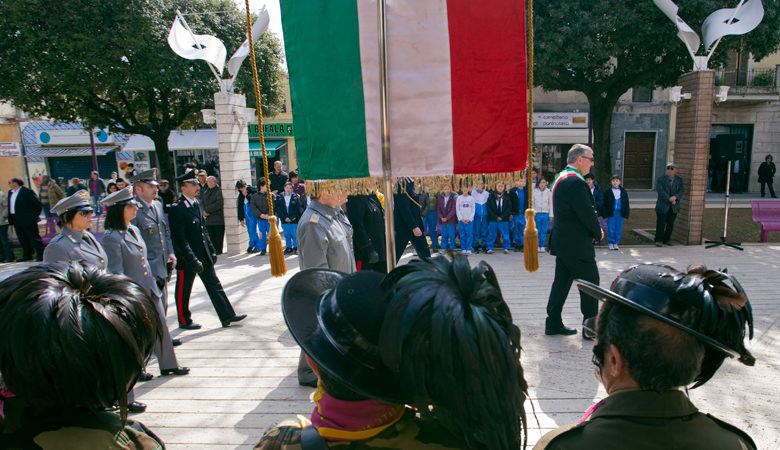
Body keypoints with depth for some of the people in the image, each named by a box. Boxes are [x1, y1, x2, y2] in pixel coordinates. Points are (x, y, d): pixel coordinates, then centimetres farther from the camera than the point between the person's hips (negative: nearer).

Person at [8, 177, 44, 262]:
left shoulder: (27, 191, -12)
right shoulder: (10, 192, 13)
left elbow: (38, 205, -11)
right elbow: (10, 206, 20)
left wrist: (35, 215, -4)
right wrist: (10, 218, 14)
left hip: (28, 220, -8)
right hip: (16, 220, 8)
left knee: (34, 238, -4)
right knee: (23, 239, 13)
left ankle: (40, 255, -1)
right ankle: (27, 256, 22)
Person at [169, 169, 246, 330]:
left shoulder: (197, 204, 8)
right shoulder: (176, 209, -17)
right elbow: (179, 238, -20)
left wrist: (211, 249, 12)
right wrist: (192, 259, -22)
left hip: (204, 256, 8)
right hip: (186, 258, -7)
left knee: (214, 285, 8)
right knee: (183, 292, 9)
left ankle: (227, 316, 12)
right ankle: (184, 321, 25)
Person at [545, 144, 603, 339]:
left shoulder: (561, 178, 13)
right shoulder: (575, 181, -20)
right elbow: (587, 212, -20)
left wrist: (594, 230, 10)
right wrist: (598, 233, -3)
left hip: (563, 242, 10)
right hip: (576, 244, -10)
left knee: (562, 281, 14)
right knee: (590, 282, 3)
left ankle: (553, 323, 20)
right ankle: (591, 326, 13)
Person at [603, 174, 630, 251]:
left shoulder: (623, 192, 7)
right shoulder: (608, 192, 0)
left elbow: (626, 204, 11)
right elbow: (605, 204, 0)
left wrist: (626, 214, 4)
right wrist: (605, 215, -6)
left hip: (620, 213, 2)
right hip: (611, 213, -2)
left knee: (618, 229, 6)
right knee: (611, 229, -1)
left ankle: (616, 243, 17)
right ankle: (610, 243, 11)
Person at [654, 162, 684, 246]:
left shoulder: (679, 180, 9)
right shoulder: (661, 179, -1)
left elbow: (681, 191, -1)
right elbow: (660, 191, -12)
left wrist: (675, 197, -22)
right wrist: (669, 199, -21)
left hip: (674, 207, 3)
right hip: (663, 206, -3)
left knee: (670, 224, 8)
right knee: (661, 224, -3)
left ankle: (666, 239, 20)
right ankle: (658, 240, 6)